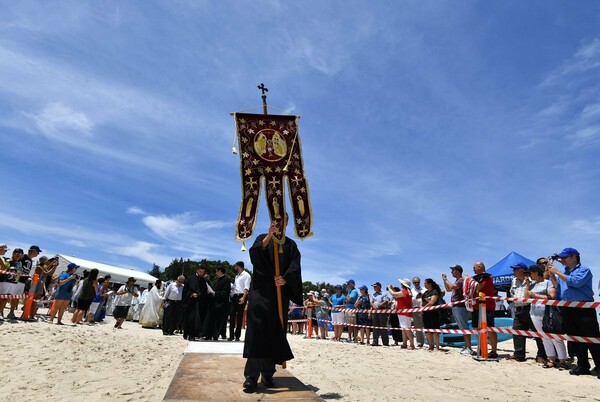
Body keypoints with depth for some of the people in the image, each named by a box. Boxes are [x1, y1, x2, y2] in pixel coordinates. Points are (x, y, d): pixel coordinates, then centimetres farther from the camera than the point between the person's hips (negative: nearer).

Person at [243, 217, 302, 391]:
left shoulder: (291, 244, 13)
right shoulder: (263, 238, 8)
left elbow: (295, 267, 0)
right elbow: (254, 254, -13)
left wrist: (285, 279, -20)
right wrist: (270, 235, -25)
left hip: (280, 293, 3)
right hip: (261, 290, -2)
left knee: (275, 332, 4)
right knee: (257, 330, -10)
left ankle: (268, 373, 13)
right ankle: (252, 375, -9)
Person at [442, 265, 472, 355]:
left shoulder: (461, 280, -13)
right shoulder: (457, 281, 17)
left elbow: (451, 286, -28)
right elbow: (448, 289, 26)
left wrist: (445, 279, -12)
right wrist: (444, 280, 15)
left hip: (460, 307, -10)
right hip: (455, 307, 10)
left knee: (464, 327, -8)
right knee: (462, 328, 13)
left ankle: (469, 348, -6)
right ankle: (466, 346, 18)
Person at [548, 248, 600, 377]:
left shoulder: (584, 270, -2)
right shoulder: (564, 272, 17)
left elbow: (576, 282, -20)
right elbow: (557, 289, 16)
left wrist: (557, 272, -16)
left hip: (584, 309, -7)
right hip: (568, 310, 7)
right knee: (576, 340, 11)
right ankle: (583, 367, 20)